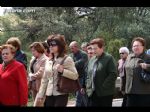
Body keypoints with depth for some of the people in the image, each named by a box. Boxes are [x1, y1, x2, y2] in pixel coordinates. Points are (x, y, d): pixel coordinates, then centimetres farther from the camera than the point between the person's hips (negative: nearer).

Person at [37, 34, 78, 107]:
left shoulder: (67, 59, -5)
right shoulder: (48, 61, 12)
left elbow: (75, 76, -13)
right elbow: (44, 79, 16)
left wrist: (63, 71, -26)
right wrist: (41, 94, 12)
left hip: (61, 94, -6)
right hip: (49, 94, 6)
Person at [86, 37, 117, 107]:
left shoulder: (109, 58, -5)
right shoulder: (92, 60, 15)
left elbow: (113, 74, -13)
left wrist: (103, 87, -17)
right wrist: (88, 87, 5)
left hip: (105, 93, -6)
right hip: (92, 93, 6)